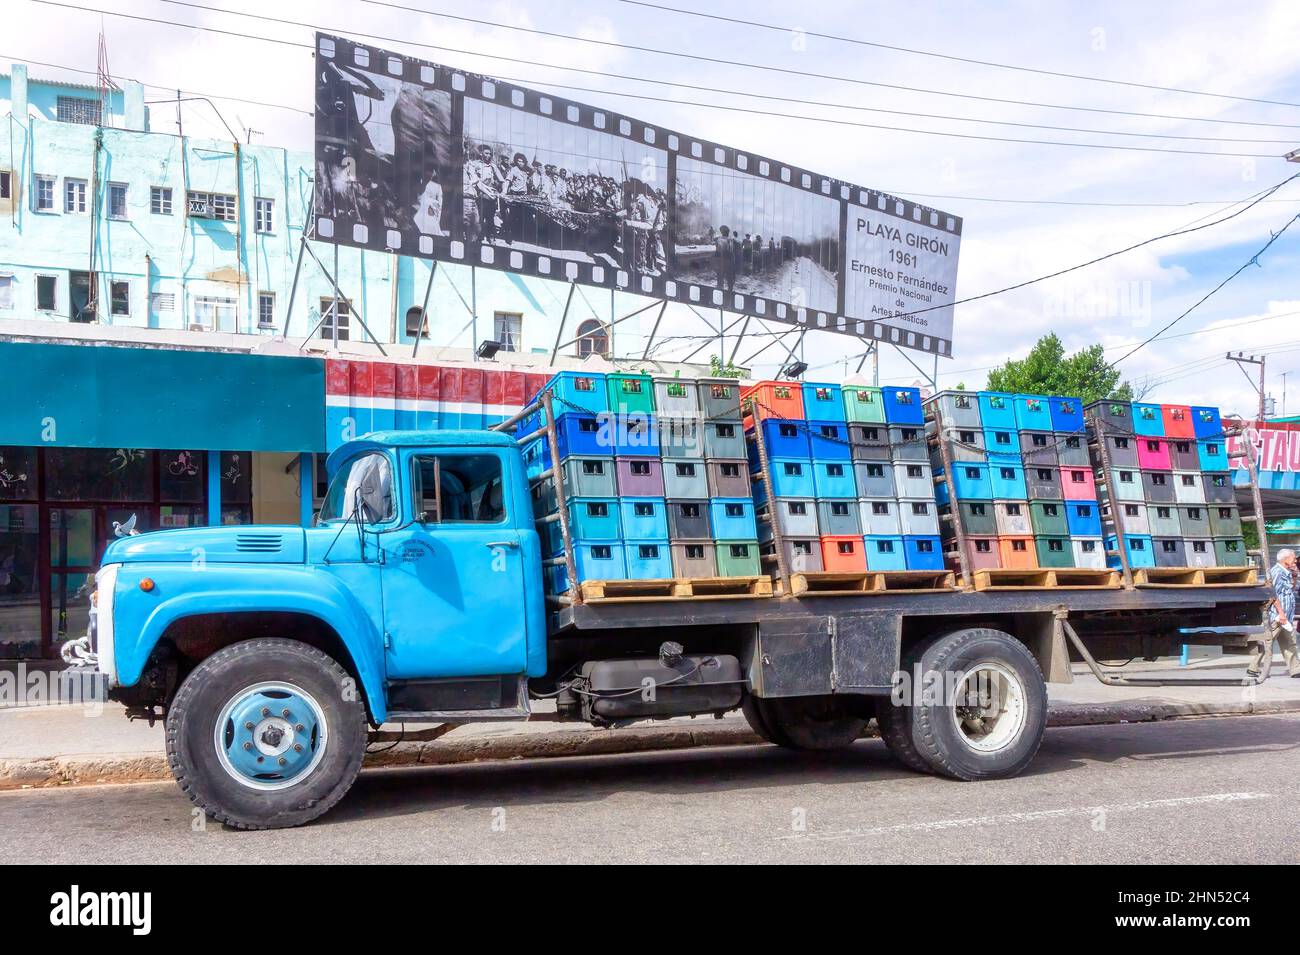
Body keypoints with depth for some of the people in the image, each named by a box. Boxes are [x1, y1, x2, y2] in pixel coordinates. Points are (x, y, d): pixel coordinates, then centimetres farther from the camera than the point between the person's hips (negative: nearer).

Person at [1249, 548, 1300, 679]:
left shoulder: (1286, 573, 16)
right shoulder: (1276, 572, -14)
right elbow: (1273, 593, -21)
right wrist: (1280, 612, -25)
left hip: (1286, 617, 10)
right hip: (1277, 615, -10)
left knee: (1289, 643, 13)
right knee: (1266, 642, -6)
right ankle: (1253, 669, -3)